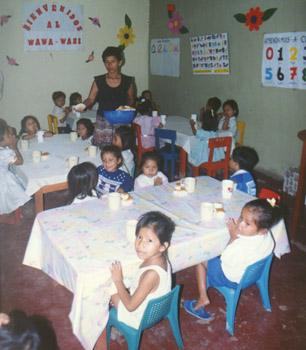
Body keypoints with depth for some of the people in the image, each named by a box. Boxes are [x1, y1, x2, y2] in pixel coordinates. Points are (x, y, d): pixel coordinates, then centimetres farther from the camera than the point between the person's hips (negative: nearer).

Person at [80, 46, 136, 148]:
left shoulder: (127, 81, 3)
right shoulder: (99, 81, 3)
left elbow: (131, 99, 15)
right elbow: (90, 99, 1)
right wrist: (83, 105, -19)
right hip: (102, 122, 1)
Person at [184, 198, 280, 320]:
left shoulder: (244, 245, -42)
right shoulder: (267, 236, -19)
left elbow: (226, 260, -21)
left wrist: (233, 237, -17)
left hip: (232, 279, -8)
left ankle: (203, 298, 14)